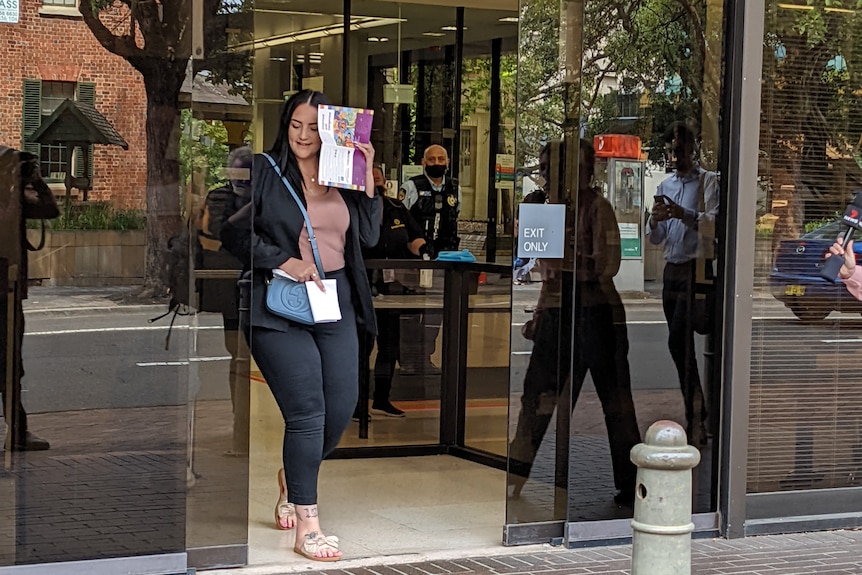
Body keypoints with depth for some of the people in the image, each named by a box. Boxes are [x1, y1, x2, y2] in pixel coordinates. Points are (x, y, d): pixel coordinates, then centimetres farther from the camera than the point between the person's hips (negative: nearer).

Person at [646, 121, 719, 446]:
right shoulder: (665, 186, 17)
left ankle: (696, 419, -15)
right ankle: (696, 418, 14)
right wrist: (655, 222, -6)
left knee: (678, 340, -18)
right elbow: (656, 239, 16)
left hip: (696, 269, -7)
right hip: (672, 269, 7)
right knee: (681, 344, 7)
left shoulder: (708, 182, -2)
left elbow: (714, 225, -17)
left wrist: (685, 215, -33)